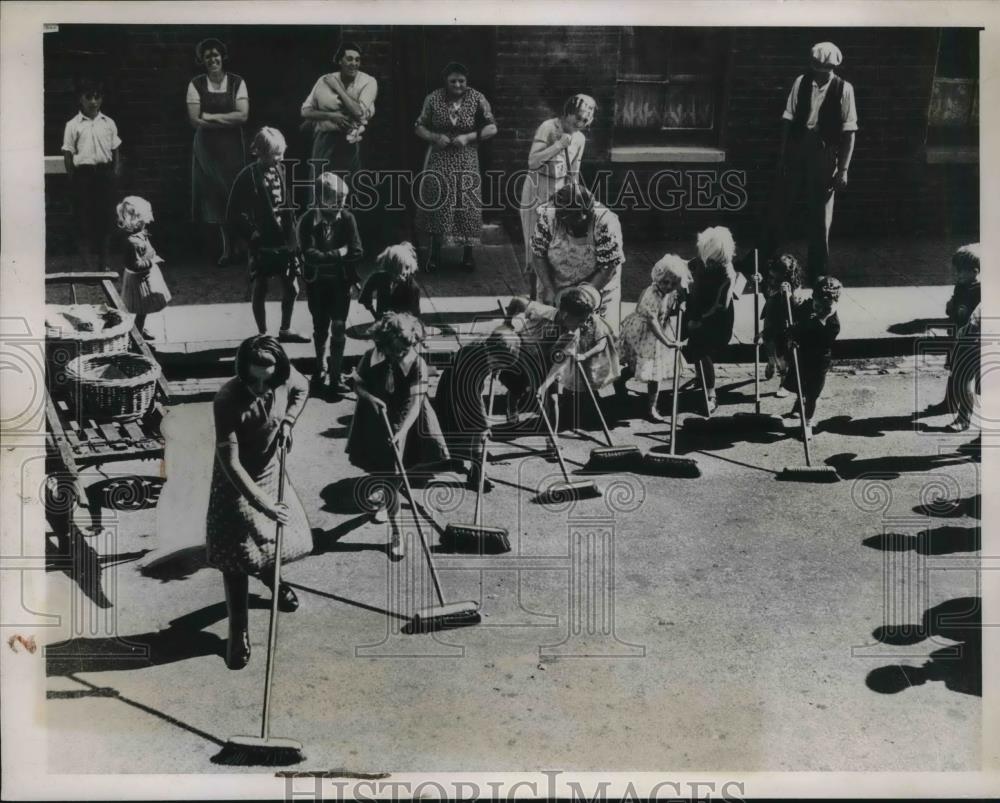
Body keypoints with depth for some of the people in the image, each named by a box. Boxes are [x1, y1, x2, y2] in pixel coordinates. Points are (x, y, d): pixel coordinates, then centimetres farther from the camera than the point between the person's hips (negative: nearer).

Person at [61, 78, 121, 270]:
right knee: (84, 218, 1)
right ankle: (88, 263, 7)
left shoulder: (108, 123, 7)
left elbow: (115, 150, 11)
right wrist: (72, 179, -3)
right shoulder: (73, 125, 0)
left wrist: (116, 171, 2)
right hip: (83, 173, -2)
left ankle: (103, 261, 18)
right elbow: (68, 153, 1)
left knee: (105, 215, 6)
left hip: (104, 173, 2)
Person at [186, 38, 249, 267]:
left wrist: (211, 116, -12)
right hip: (206, 146, 1)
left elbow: (243, 116, -10)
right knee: (213, 196, 1)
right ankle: (226, 247, 10)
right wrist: (227, 120, -10)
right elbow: (195, 120, -6)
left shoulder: (237, 82, 0)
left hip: (232, 146, -1)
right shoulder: (196, 84, 1)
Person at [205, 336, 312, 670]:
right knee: (237, 555, -1)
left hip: (272, 472, 5)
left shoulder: (285, 379, -19)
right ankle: (238, 630, 16)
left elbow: (302, 390, 9)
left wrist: (288, 422, -8)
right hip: (237, 480, -5)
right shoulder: (227, 400, -33)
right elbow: (230, 463, -32)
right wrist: (263, 504, -34)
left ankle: (269, 576, 52)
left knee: (290, 538, 16)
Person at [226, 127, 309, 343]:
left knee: (292, 288, 10)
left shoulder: (281, 171, 2)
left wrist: (293, 232, 6)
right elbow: (233, 214, -9)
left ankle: (285, 330, 28)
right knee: (260, 289, 8)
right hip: (262, 243, -5)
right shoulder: (248, 176, -13)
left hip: (285, 240, 5)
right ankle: (263, 335, 21)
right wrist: (251, 233, -13)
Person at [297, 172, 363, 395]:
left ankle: (336, 375, 5)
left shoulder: (347, 219, -9)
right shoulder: (308, 221, -12)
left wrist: (325, 257, -17)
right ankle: (321, 367, 35)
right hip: (316, 282, 0)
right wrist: (338, 254, -19)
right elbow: (309, 255, -21)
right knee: (320, 327, 14)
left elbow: (356, 252, -13)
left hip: (341, 281, 0)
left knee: (338, 327, -3)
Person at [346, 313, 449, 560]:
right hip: (375, 422, 2)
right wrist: (370, 398, -24)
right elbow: (358, 385, -2)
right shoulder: (371, 358, -14)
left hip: (403, 423, -2)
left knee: (393, 473, 1)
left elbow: (414, 403, -27)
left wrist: (402, 431, -39)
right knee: (384, 472, 11)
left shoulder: (418, 365, -21)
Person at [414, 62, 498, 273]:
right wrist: (435, 137, -16)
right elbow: (419, 127, 3)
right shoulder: (433, 99, -2)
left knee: (467, 205, 1)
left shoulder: (477, 99, -3)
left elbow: (492, 128, -3)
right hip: (439, 161, 0)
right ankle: (435, 254, 9)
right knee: (436, 204, -3)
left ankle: (468, 254, 15)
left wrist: (468, 137, -17)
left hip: (466, 162, 0)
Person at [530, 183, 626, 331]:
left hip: (596, 285, -2)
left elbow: (608, 268, -21)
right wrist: (549, 290, -21)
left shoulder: (606, 223, -26)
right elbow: (538, 254, -11)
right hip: (555, 284, 2)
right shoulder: (548, 215, -20)